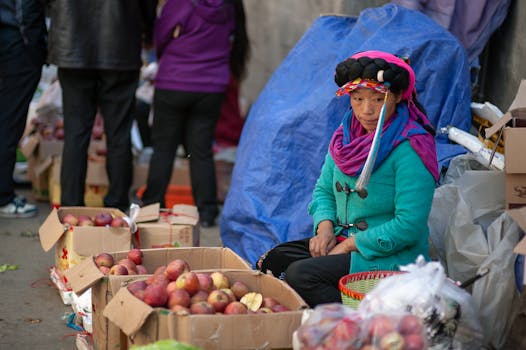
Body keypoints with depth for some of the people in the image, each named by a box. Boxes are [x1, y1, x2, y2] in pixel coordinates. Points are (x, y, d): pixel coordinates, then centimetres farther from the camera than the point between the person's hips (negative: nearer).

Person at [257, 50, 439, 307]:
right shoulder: (347, 134, 6)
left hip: (388, 257, -8)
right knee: (273, 260, -6)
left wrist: (348, 245, -16)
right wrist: (325, 226, -5)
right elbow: (324, 190, 17)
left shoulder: (409, 149, -17)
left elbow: (409, 226, -20)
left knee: (299, 274, -24)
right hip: (342, 240, 8)